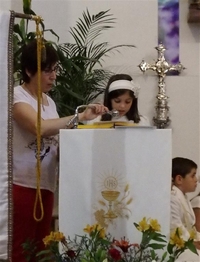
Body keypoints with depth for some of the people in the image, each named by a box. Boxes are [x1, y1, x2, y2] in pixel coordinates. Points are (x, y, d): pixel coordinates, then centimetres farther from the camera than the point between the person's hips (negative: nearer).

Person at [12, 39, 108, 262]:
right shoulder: (16, 96, -9)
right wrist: (81, 116, -23)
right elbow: (40, 127, -27)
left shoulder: (49, 102, 15)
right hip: (21, 185, -8)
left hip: (45, 186, 8)